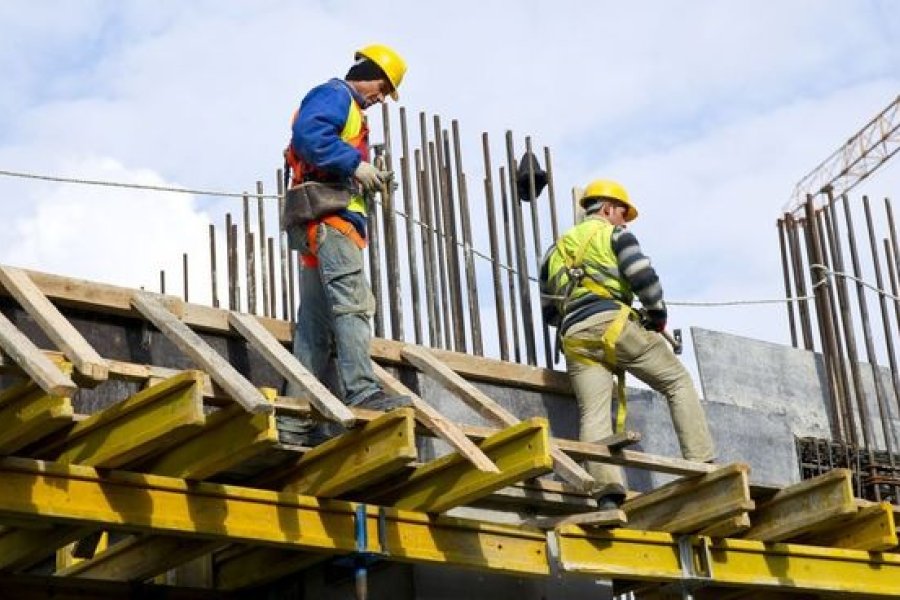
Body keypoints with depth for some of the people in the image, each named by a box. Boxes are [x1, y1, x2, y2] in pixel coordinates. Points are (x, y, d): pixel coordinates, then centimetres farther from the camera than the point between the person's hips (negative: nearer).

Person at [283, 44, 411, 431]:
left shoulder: (349, 109, 32)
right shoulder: (334, 94, 2)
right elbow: (308, 133, -18)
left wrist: (367, 179, 10)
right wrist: (355, 165, -18)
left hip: (318, 224, 10)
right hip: (329, 214, -10)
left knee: (316, 322, 5)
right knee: (352, 302, -22)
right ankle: (362, 391, -32)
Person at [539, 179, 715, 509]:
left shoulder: (556, 250, 30)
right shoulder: (614, 234, 13)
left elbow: (549, 311, 29)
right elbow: (644, 278, -2)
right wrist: (658, 316, 11)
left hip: (574, 338, 5)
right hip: (613, 323, -5)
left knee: (594, 415, -7)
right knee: (679, 382, 5)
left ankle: (607, 493, -26)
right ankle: (702, 465, -7)